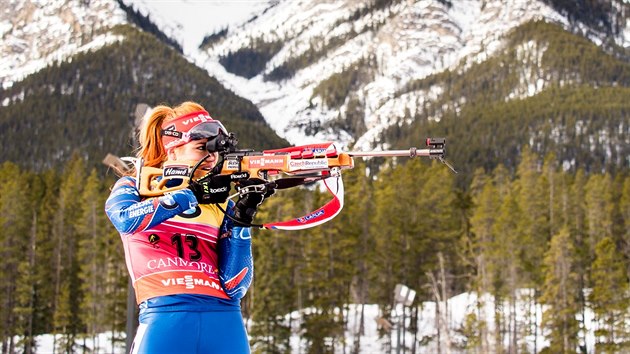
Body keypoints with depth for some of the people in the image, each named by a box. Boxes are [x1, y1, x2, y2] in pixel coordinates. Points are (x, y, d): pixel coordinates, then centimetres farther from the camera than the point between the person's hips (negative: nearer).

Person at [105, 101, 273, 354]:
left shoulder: (223, 205, 14)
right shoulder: (135, 187, 11)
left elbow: (234, 286, 4)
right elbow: (126, 219, -15)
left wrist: (241, 220, -5)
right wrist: (192, 194, -12)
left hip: (225, 325, 3)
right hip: (164, 319, -3)